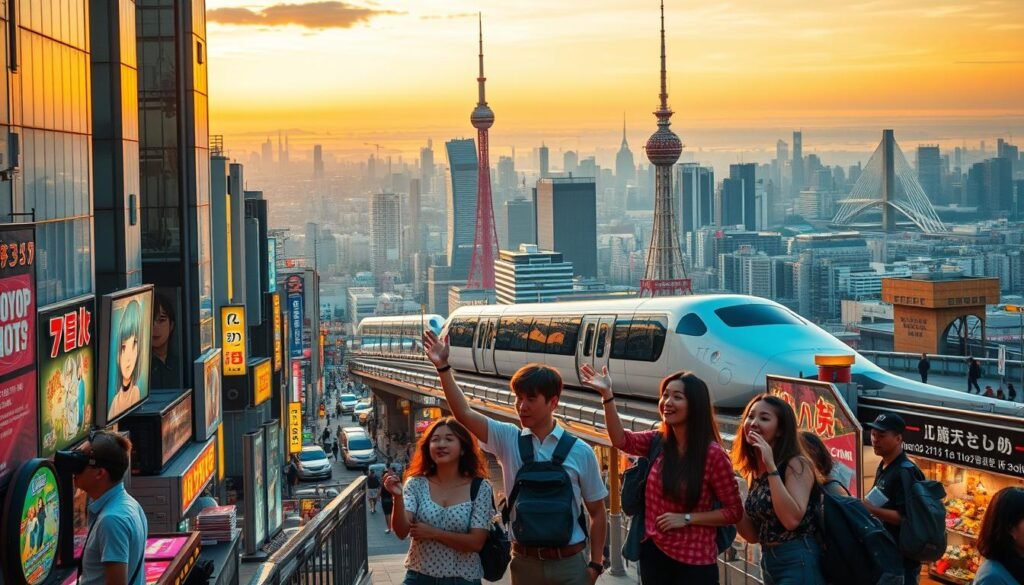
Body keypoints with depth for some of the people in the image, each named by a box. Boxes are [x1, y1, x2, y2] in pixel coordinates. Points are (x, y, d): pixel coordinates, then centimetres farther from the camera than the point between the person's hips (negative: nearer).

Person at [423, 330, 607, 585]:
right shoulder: (508, 440, 1)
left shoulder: (580, 452, -4)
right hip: (525, 562, 2)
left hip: (569, 563, -2)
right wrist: (443, 367, -17)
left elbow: (597, 511, 2)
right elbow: (464, 414, -9)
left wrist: (595, 564, -1)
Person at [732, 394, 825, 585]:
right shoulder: (754, 472, 11)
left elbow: (792, 519, -25)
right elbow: (753, 535, 12)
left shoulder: (796, 465, -11)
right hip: (769, 564, 8)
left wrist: (771, 466, -23)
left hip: (799, 564, -8)